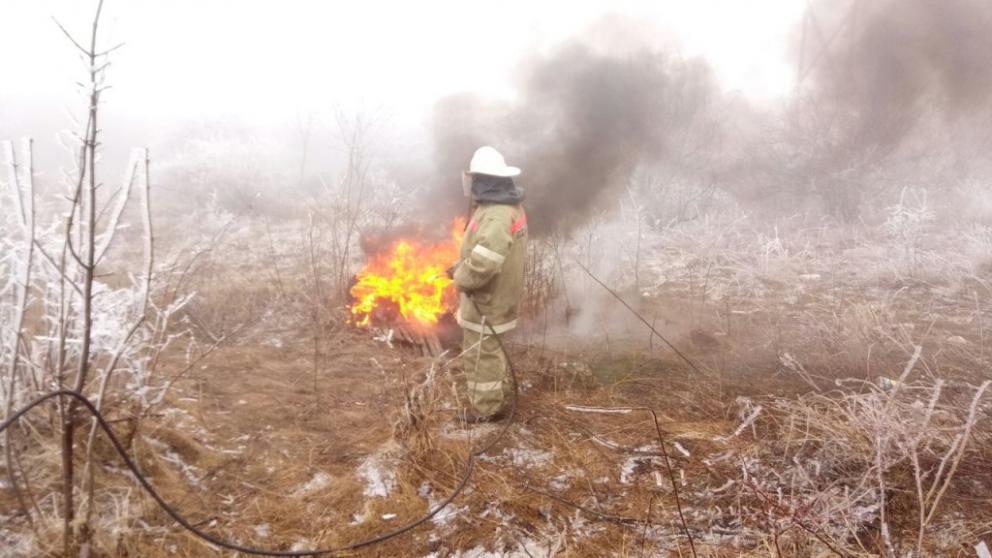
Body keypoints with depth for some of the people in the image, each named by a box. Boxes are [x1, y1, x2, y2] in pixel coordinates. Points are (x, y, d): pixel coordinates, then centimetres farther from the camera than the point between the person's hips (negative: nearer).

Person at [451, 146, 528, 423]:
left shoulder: (495, 216, -28)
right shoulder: (510, 206, 6)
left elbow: (483, 262, -38)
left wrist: (460, 277, -19)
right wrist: (460, 265, 10)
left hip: (486, 298, -10)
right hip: (498, 294, 10)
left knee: (480, 353, 5)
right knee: (490, 350, 25)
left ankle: (486, 408, 19)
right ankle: (497, 396, 40)